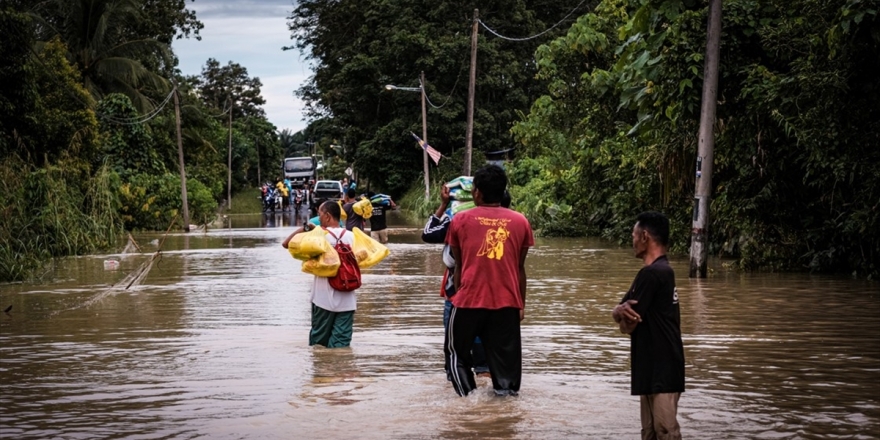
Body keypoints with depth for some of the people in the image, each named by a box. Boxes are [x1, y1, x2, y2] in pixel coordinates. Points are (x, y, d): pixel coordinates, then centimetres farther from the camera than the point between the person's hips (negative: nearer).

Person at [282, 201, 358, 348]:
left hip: (323, 299, -2)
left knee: (318, 341, 12)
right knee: (342, 344, 2)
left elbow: (286, 243, -2)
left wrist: (305, 227, 5)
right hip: (347, 300, 2)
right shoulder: (351, 236, 2)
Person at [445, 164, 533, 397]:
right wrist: (522, 303, 18)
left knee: (458, 351, 16)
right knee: (505, 354, 7)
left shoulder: (461, 219, 3)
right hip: (507, 302, 1)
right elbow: (520, 268, 9)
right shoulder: (520, 222, 5)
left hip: (469, 300, -1)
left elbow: (458, 264, 12)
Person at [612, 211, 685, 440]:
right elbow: (619, 312, 13)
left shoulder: (651, 273, -16)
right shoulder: (662, 271, 16)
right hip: (653, 367, 10)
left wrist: (622, 313, 6)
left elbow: (628, 325, -15)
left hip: (662, 369, -10)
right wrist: (621, 311, -9)